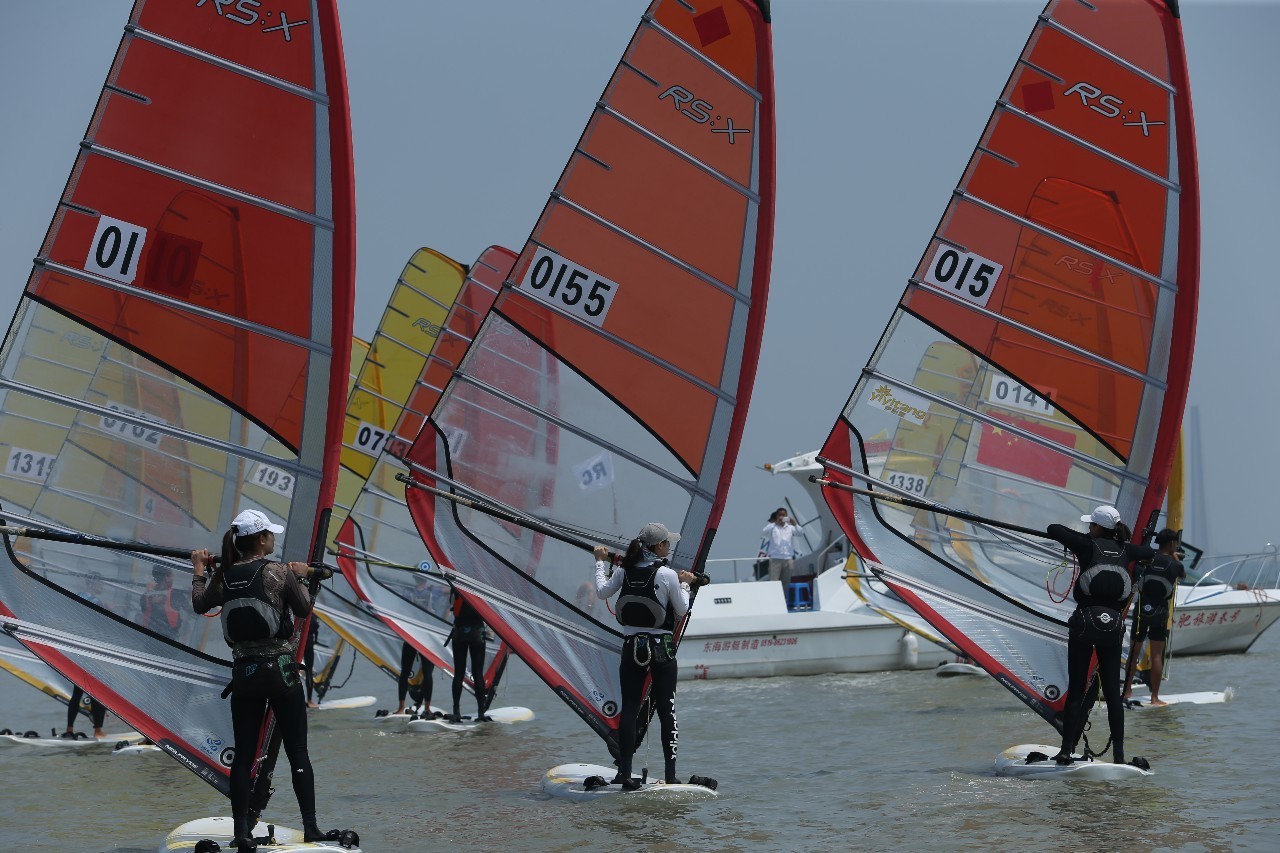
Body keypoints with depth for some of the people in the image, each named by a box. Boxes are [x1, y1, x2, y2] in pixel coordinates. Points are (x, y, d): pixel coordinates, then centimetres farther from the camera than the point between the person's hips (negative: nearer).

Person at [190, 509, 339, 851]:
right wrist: (299, 577, 16)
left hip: (243, 672, 3)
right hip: (280, 669, -3)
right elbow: (304, 610, 2)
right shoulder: (280, 573, -10)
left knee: (243, 755, 7)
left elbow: (199, 604, 16)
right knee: (298, 752, 5)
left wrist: (198, 570, 30)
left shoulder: (224, 576, 0)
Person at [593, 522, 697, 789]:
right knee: (666, 710, 3)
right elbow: (682, 611, -2)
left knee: (629, 709, 4)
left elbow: (602, 592, 15)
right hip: (661, 648, -3)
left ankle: (624, 773, 0)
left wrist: (601, 562, 26)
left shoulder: (625, 572, 0)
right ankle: (670, 775, 1)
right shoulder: (667, 575, -11)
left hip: (631, 648, 3)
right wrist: (684, 584, 13)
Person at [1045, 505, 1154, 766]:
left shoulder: (1088, 545, -2)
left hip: (1085, 622, -3)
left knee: (1076, 690, 0)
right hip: (1113, 625, 3)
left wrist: (1074, 537, 15)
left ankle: (1066, 751, -4)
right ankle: (1118, 753, 5)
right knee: (1112, 691, 7)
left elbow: (1053, 530, -5)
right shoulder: (1125, 550, 11)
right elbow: (1150, 553, 32)